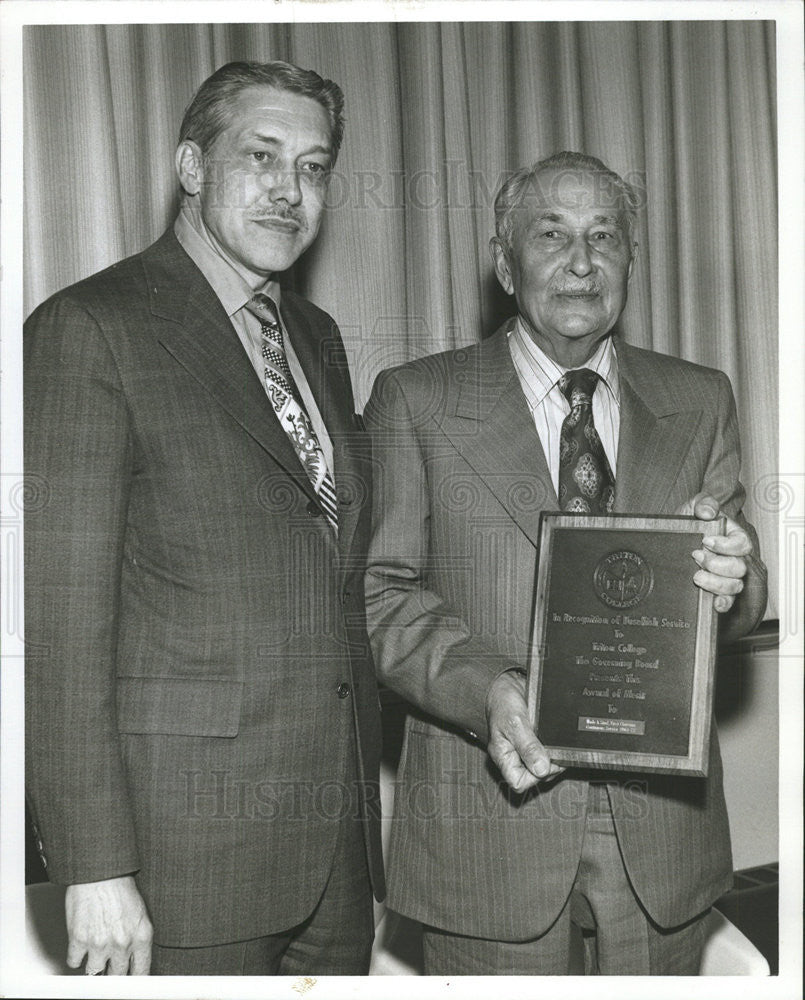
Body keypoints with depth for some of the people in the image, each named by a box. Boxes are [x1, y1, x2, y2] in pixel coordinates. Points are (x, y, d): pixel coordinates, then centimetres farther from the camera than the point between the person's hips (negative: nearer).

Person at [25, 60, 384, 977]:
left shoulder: (316, 337, 13)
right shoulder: (88, 328, -9)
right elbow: (57, 616, -14)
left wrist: (359, 792, 11)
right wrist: (94, 865, -16)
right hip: (188, 849, -6)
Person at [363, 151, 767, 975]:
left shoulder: (699, 401, 8)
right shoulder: (415, 402, -1)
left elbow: (738, 595, 7)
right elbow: (381, 592, -5)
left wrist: (729, 582, -17)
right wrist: (483, 687, -22)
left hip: (660, 813, 3)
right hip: (490, 807, -2)